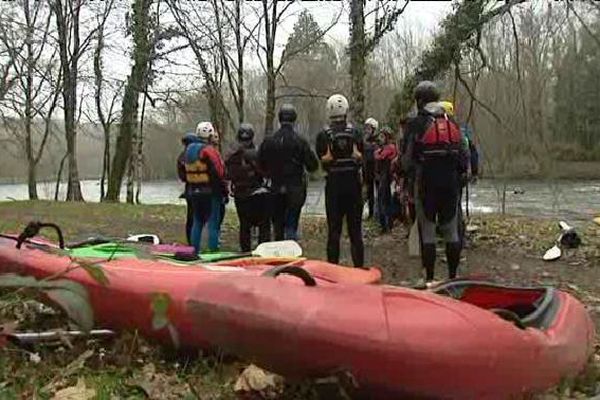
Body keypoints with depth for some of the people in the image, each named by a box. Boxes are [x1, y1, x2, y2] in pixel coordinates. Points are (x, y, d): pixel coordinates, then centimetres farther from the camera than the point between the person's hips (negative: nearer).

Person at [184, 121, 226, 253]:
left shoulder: (189, 150, 12)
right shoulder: (208, 150, -14)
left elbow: (187, 173, 14)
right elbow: (219, 171, -17)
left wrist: (191, 189, 17)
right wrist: (222, 187, -7)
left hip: (193, 191, 8)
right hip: (210, 192, -8)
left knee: (197, 222, 16)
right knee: (213, 223, -2)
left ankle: (194, 250, 20)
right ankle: (213, 250, -3)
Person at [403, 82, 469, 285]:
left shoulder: (416, 124, -6)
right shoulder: (452, 122, 9)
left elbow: (408, 159, -7)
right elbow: (462, 156, 8)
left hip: (426, 183, -4)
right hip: (450, 183, 4)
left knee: (427, 232, 3)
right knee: (451, 231, 12)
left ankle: (429, 279, 7)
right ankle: (453, 276, 17)